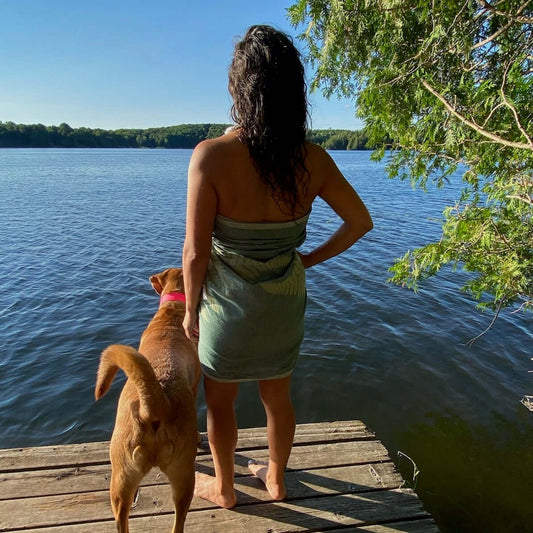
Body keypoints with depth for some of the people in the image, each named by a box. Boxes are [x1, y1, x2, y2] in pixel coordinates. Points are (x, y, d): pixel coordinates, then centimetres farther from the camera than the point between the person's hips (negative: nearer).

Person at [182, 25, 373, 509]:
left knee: (220, 403, 23)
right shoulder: (313, 160, -12)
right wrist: (310, 259, 9)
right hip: (285, 304, 4)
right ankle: (276, 479, 51)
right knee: (278, 398, 26)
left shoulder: (212, 155, -24)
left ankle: (224, 488, 48)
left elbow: (196, 252, -20)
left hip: (229, 305, -3)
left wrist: (191, 311, -4)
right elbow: (361, 222, -1)